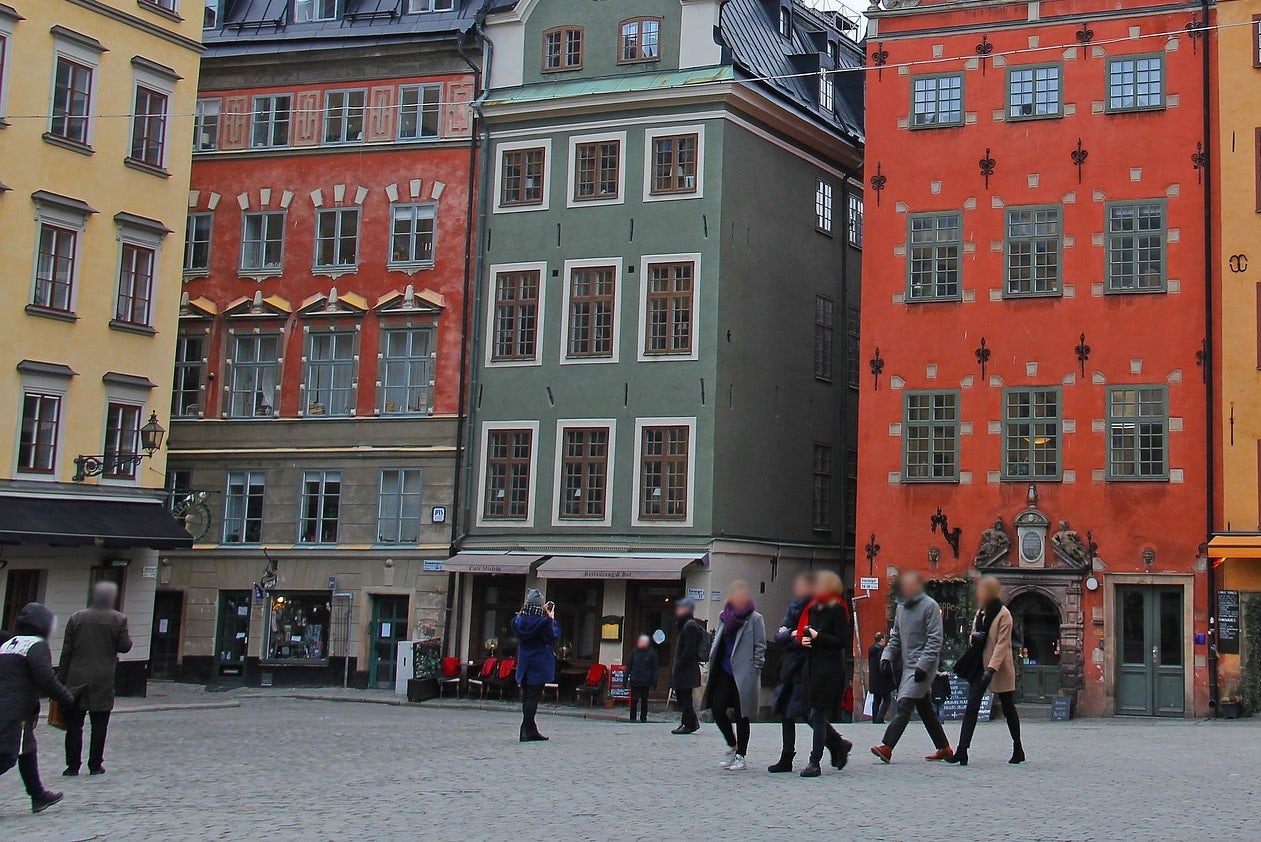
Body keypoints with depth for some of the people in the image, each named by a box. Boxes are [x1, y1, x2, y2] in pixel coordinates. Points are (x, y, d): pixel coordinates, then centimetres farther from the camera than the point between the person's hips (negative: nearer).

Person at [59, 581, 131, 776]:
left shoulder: (76, 618, 2)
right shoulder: (118, 619, -4)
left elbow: (66, 651, 2)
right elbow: (124, 647, -4)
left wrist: (62, 679, 7)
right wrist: (128, 639, 19)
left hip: (77, 679, 1)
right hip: (103, 681, -1)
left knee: (74, 724, 7)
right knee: (99, 725, 7)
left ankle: (73, 765, 7)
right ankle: (95, 765, 8)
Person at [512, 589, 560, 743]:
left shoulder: (519, 620, 1)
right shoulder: (543, 621, -16)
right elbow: (554, 637, -6)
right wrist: (552, 619, 3)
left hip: (524, 665, 6)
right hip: (539, 665, -6)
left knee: (527, 697, 13)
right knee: (533, 697, -3)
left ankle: (530, 730, 19)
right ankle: (528, 731, -5)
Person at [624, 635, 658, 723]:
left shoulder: (651, 653, 2)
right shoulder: (634, 652, 6)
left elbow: (654, 668, 3)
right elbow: (628, 665, 9)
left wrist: (654, 681, -3)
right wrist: (626, 678, 4)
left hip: (646, 682, -1)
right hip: (635, 681, 1)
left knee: (644, 700, 7)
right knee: (634, 699, -1)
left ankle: (643, 717, 16)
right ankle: (632, 717, 6)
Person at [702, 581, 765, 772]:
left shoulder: (755, 618, -4)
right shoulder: (724, 616, 12)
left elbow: (760, 647, -6)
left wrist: (754, 672, -11)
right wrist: (713, 661, 11)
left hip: (743, 674, -5)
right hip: (724, 671, 5)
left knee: (741, 715, 1)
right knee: (717, 710, 0)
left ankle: (741, 756, 12)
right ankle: (732, 746, 23)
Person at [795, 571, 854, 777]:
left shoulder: (837, 609, -7)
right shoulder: (813, 608, 14)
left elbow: (843, 642, -12)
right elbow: (803, 631, 23)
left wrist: (817, 636, -15)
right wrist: (803, 639, 1)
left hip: (830, 669, -7)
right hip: (812, 666, 7)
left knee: (818, 715, -6)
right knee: (813, 715, 7)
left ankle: (814, 762, -1)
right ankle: (839, 745, 29)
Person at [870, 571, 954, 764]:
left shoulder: (930, 606, -9)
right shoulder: (901, 607, 15)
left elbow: (935, 639, -14)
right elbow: (896, 637, 22)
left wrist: (923, 665, -20)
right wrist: (887, 656, 7)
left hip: (922, 667, -9)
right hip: (908, 666, 9)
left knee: (904, 705, -15)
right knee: (925, 709, 12)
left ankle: (886, 747, -22)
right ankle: (944, 749, 21)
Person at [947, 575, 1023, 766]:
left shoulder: (1003, 614, -11)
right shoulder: (980, 613, 13)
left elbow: (1002, 644, -18)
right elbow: (973, 640, 20)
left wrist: (991, 668, -27)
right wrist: (974, 638, -5)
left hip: (999, 668, -6)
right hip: (979, 665, 7)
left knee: (1008, 708, 8)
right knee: (971, 707, -6)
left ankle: (1018, 750, 22)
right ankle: (962, 751, -13)